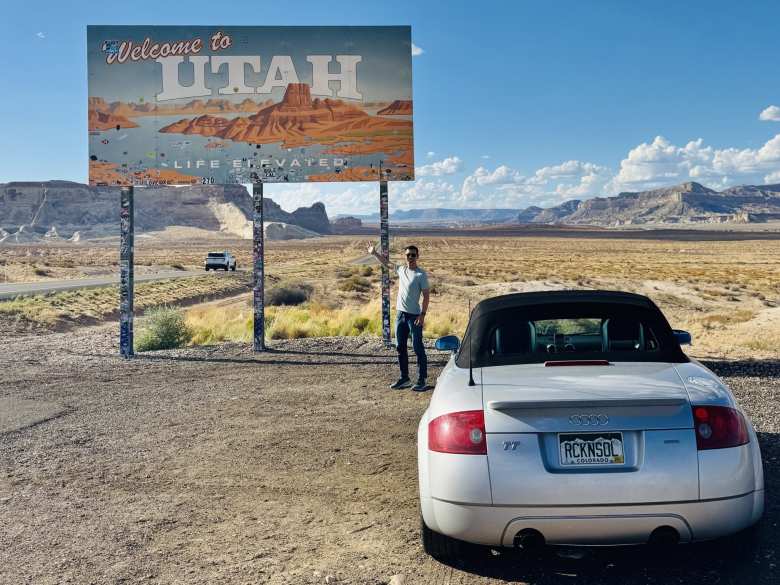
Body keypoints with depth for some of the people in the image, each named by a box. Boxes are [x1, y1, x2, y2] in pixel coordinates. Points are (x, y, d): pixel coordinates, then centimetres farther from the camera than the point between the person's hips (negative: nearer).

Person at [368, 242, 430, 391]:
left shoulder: (421, 274, -9)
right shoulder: (401, 269, 8)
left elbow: (426, 296, -11)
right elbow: (387, 264, 26)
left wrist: (422, 315, -18)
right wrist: (374, 254, 24)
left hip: (414, 315, -7)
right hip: (400, 314, 7)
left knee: (418, 348, -4)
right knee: (400, 348, 11)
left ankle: (422, 380, 1)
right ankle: (404, 378, 21)